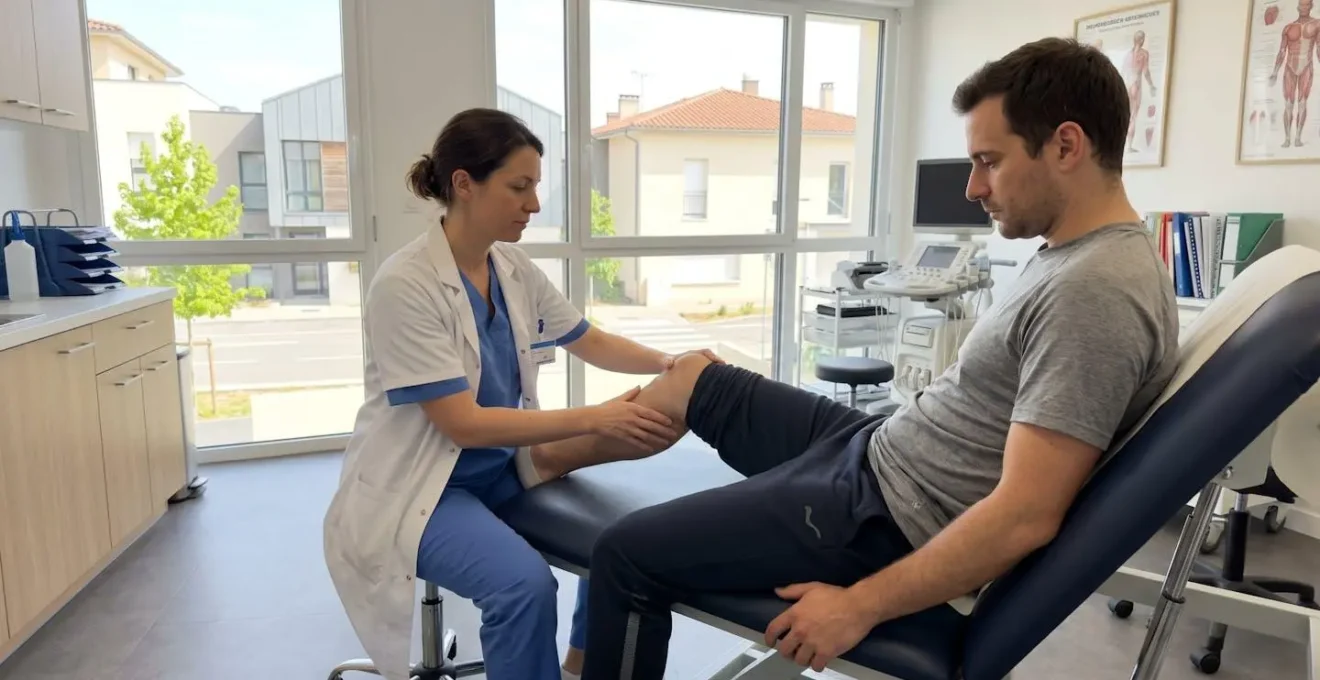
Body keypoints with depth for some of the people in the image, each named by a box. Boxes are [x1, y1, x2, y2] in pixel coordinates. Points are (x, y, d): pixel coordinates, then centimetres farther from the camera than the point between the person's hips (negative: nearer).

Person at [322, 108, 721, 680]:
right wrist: (594, 420, -30)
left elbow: (590, 342, 10)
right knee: (524, 581, -30)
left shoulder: (515, 270, -2)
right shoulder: (405, 286, -22)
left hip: (500, 466, 7)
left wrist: (668, 364, -8)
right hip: (419, 486, -7)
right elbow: (461, 423, -25)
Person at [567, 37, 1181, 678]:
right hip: (881, 448, 10)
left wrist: (860, 606, -22)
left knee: (626, 551, -7)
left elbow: (1026, 515, -29)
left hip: (891, 513, -10)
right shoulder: (1073, 253, 6)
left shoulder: (1093, 292, -26)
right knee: (693, 378, 17)